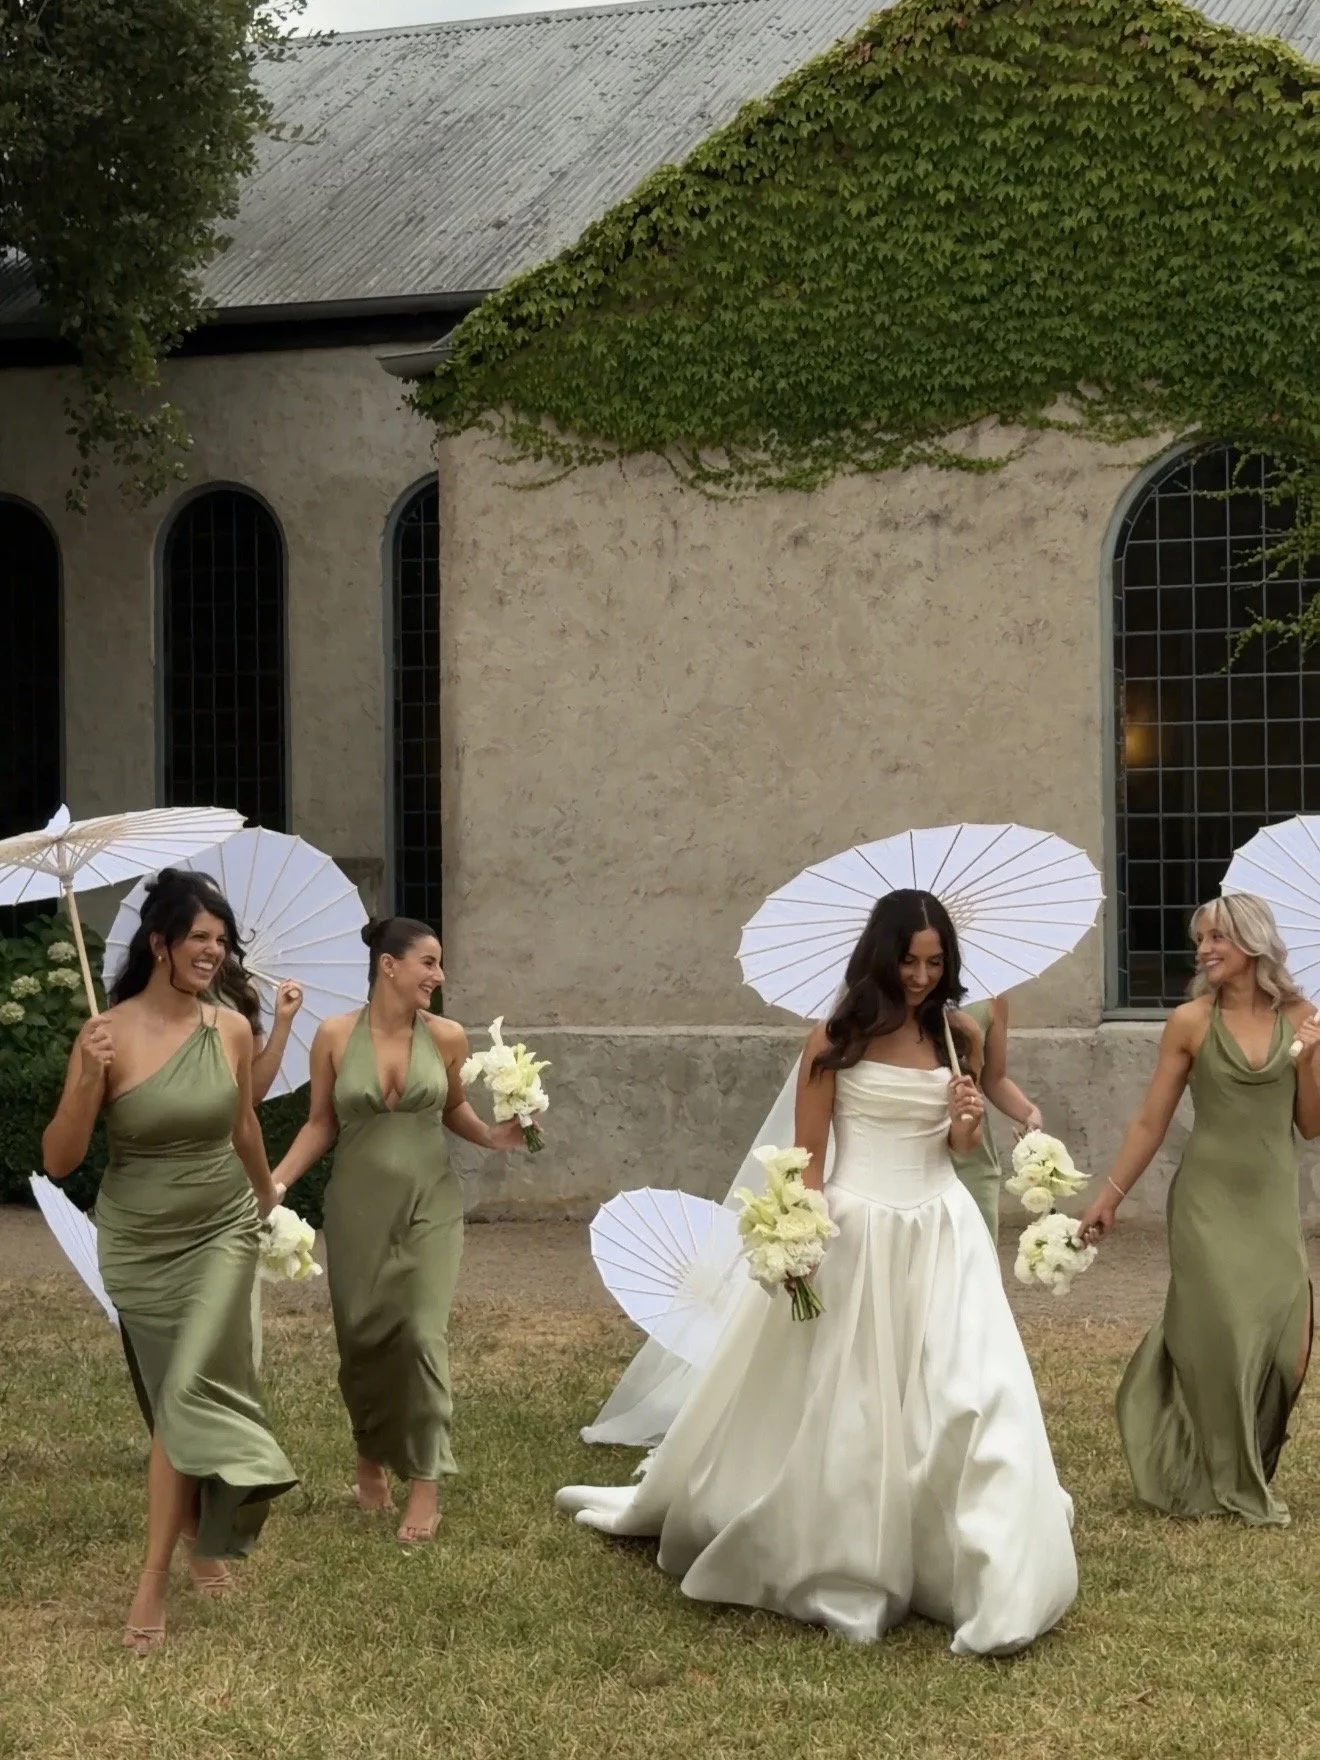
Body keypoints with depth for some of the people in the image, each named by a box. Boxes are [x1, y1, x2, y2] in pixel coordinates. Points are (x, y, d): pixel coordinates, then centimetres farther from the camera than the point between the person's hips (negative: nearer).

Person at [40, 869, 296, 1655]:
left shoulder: (233, 1029, -6)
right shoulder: (107, 1034, -15)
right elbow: (59, 1162, -14)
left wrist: (268, 1201, 28)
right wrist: (88, 1081, -29)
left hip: (221, 1233, 1)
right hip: (138, 1243, -1)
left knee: (191, 1394, -11)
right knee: (176, 1402, 11)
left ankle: (155, 1580, -3)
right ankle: (197, 1537, 33)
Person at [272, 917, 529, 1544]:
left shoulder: (446, 1037, -4)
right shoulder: (335, 1035, -6)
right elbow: (320, 1124, 1)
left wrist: (492, 1136, -7)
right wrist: (275, 1182, -8)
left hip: (429, 1204, 0)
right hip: (358, 1207, 0)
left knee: (422, 1333, -9)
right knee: (362, 1336, 7)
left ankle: (425, 1479, 1)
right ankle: (372, 1455, 32)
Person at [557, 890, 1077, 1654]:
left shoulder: (960, 1037, 4)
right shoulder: (836, 1040, -6)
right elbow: (807, 1157, -6)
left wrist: (969, 1123, -7)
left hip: (940, 1238, 3)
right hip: (851, 1235, -3)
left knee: (967, 1396, -4)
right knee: (833, 1408, 5)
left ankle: (987, 1581, 3)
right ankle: (836, 1571, 22)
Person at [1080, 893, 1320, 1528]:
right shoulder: (1191, 1022, -5)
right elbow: (1151, 1121, 1)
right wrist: (1109, 1196, 0)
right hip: (1209, 1200, -3)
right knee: (1223, 1336, -3)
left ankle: (1245, 1471, 24)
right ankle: (1227, 1483, 15)